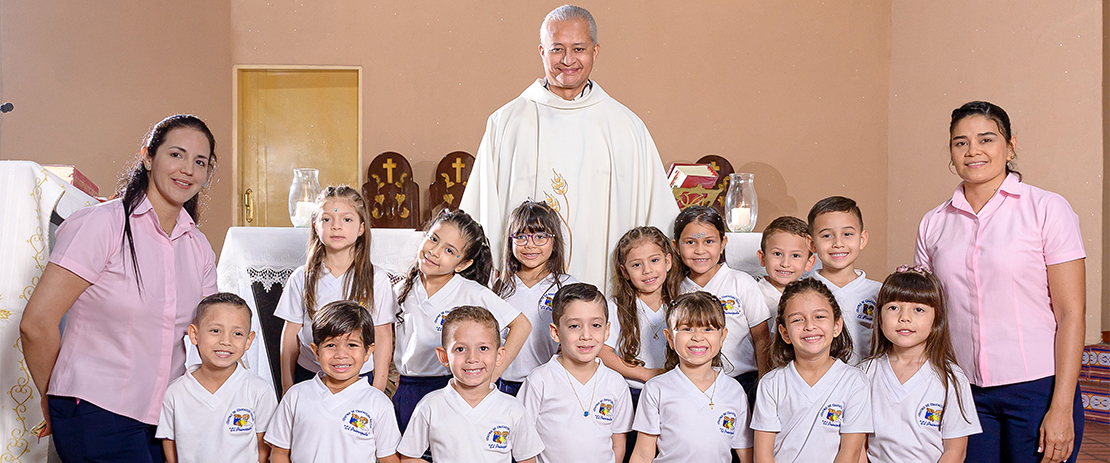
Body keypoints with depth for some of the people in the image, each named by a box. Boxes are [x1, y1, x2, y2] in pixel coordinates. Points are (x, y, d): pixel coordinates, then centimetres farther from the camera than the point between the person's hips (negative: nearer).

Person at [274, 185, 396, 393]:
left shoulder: (377, 279, -5)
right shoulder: (302, 278, 0)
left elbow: (383, 337, -2)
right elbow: (290, 334, 5)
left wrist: (378, 390, -4)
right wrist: (287, 387, 5)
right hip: (308, 374, 2)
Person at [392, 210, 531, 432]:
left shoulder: (471, 293, -12)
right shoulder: (402, 290, 3)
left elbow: (521, 325, -10)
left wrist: (492, 375, -11)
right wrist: (399, 385, 10)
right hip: (406, 390, 4)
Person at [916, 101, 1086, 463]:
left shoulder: (1047, 209, -4)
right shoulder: (934, 224, 6)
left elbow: (1071, 313, -7)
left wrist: (1062, 409, -11)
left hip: (1037, 389, -3)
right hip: (965, 392, 3)